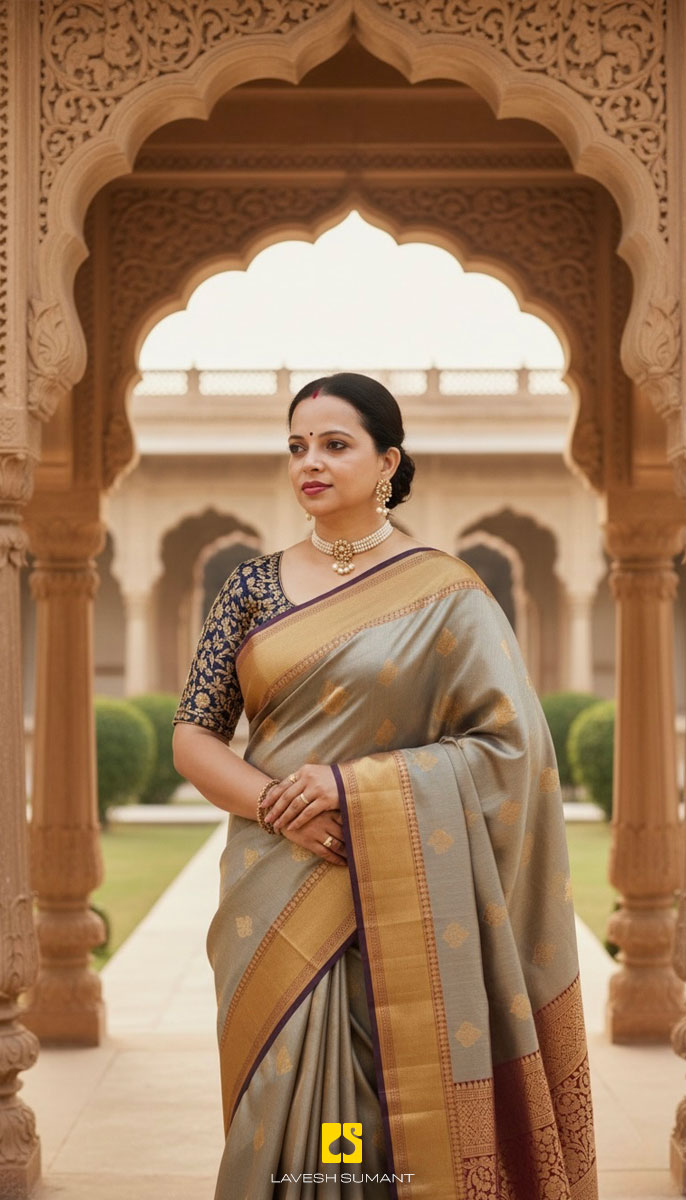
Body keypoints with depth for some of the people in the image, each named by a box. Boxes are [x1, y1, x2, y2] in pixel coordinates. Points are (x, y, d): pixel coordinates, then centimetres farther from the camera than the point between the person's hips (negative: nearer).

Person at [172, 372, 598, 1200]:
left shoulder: (444, 593, -2)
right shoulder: (255, 586, 8)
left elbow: (511, 744, -8)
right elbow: (192, 737, 7)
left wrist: (353, 788, -15)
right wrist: (281, 808, -12)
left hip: (397, 905, -3)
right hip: (275, 899, 3)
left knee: (400, 1125, 0)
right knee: (284, 1103, 5)